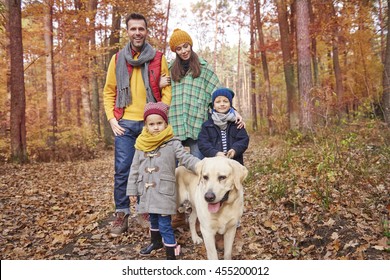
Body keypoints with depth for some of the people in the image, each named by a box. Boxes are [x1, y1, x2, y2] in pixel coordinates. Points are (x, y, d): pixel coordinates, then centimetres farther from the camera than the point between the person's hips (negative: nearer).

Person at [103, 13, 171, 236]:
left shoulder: (158, 58, 4)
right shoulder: (118, 59, 8)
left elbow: (167, 90, 2)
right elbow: (109, 92, 10)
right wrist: (112, 119, -1)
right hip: (125, 124, 1)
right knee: (122, 170, -1)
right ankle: (122, 214, 11)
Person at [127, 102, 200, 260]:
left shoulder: (173, 143, -7)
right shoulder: (141, 145, 4)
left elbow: (187, 159, -13)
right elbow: (135, 169, 9)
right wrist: (132, 190, 9)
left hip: (164, 192, -5)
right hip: (147, 192, 5)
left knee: (164, 224, -4)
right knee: (153, 219, 23)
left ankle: (171, 254, 7)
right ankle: (156, 242, 47)